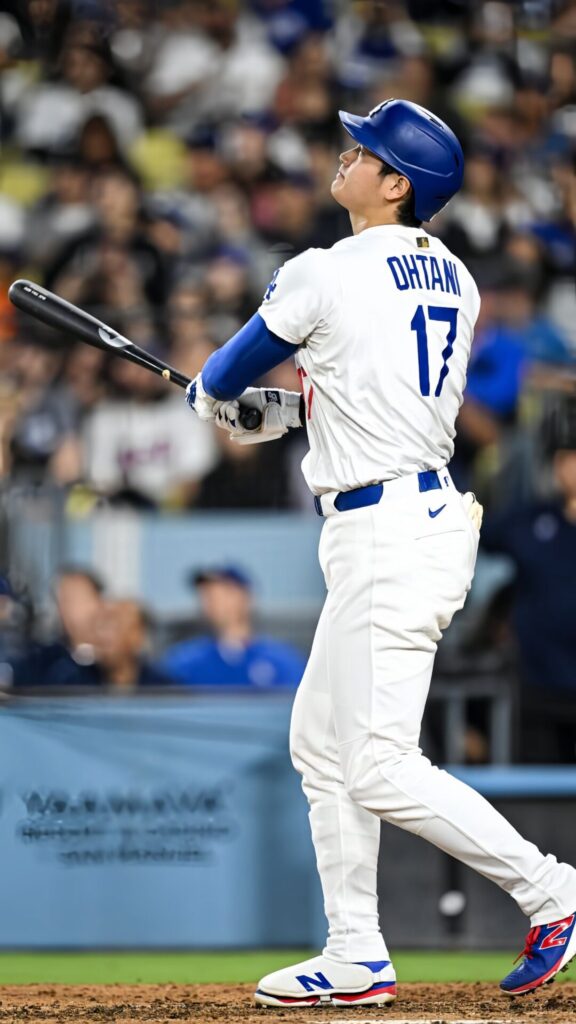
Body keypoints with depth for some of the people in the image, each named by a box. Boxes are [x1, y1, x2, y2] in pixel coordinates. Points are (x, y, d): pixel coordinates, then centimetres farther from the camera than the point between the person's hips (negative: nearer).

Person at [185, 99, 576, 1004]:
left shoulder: (325, 276, -12)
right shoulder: (453, 281, 11)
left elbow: (220, 386, 4)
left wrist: (212, 396, 26)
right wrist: (291, 409, 25)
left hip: (386, 536, -10)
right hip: (425, 512, 10)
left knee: (381, 771, -11)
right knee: (322, 747, 15)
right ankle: (355, 962, 17)